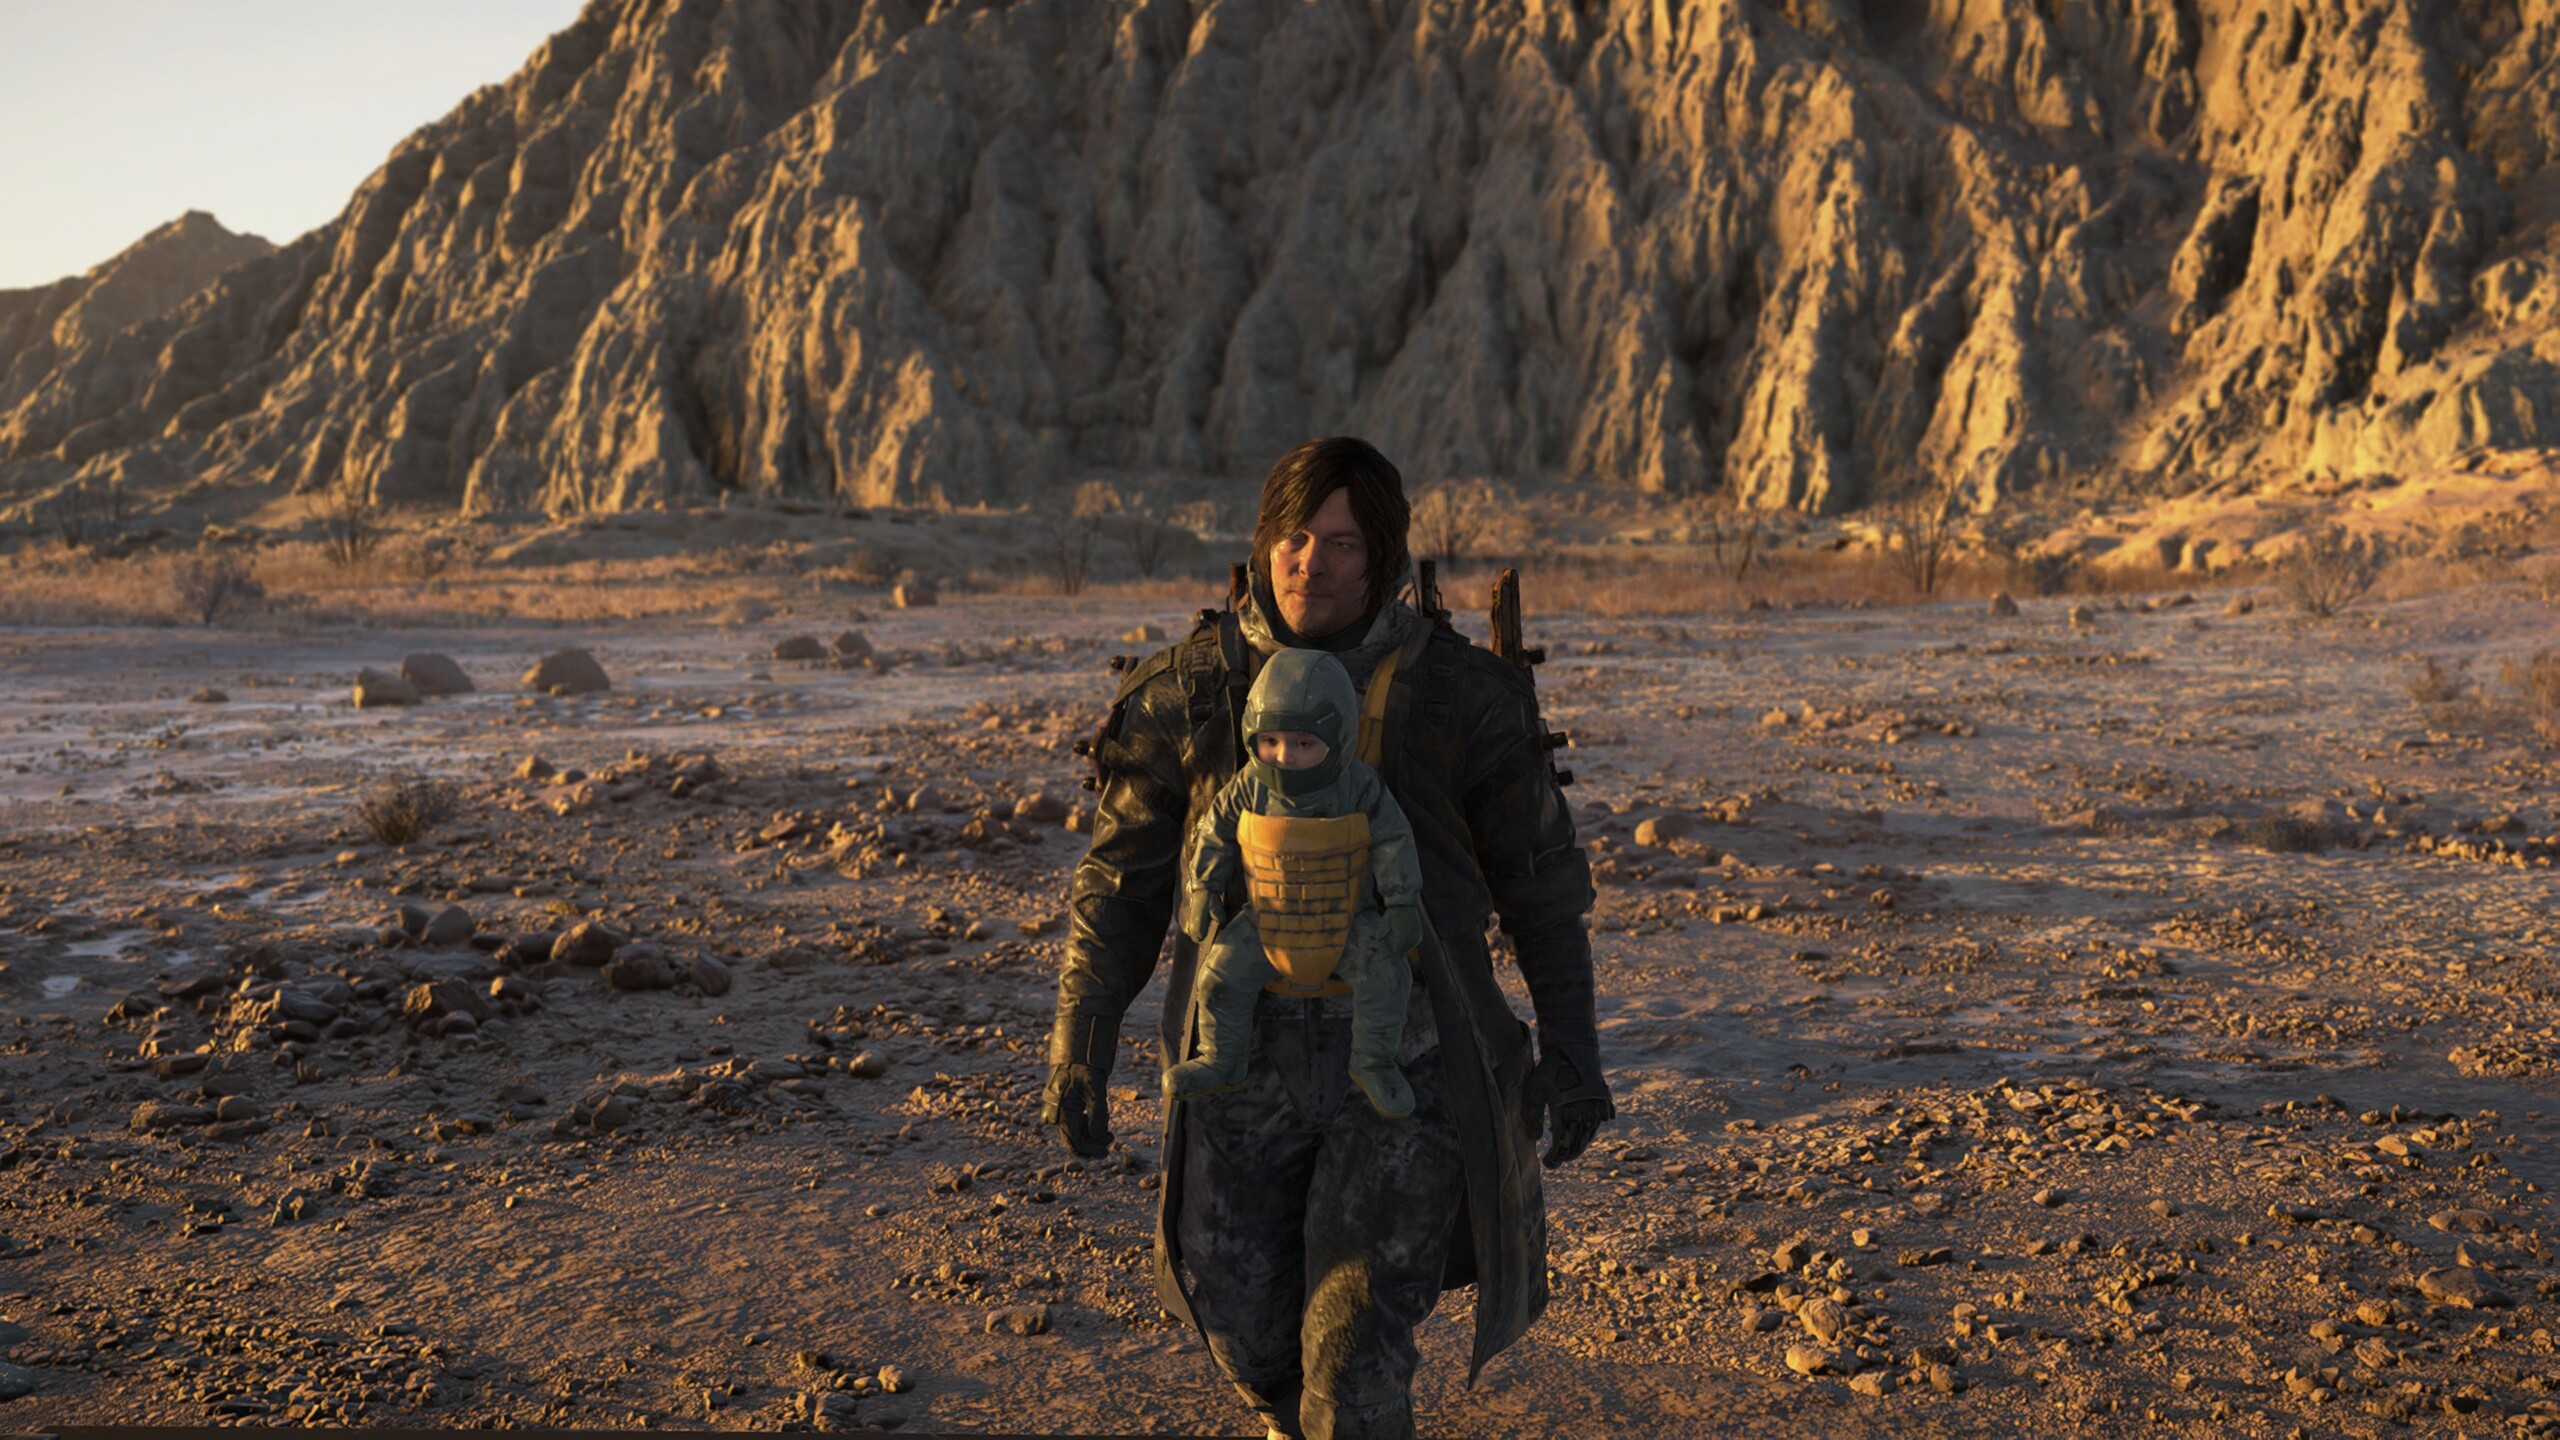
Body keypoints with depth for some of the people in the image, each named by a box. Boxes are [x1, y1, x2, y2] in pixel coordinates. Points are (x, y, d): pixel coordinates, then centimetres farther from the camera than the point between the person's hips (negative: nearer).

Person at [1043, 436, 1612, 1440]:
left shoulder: (1462, 696, -6)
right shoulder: (1193, 688, -2)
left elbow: (1541, 879, 4)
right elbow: (1122, 877, 4)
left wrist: (1571, 1050, 3)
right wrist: (1079, 1048, 0)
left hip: (1403, 1059, -2)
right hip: (1250, 1049, 2)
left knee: (1357, 1336, -6)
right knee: (1239, 1309, 11)